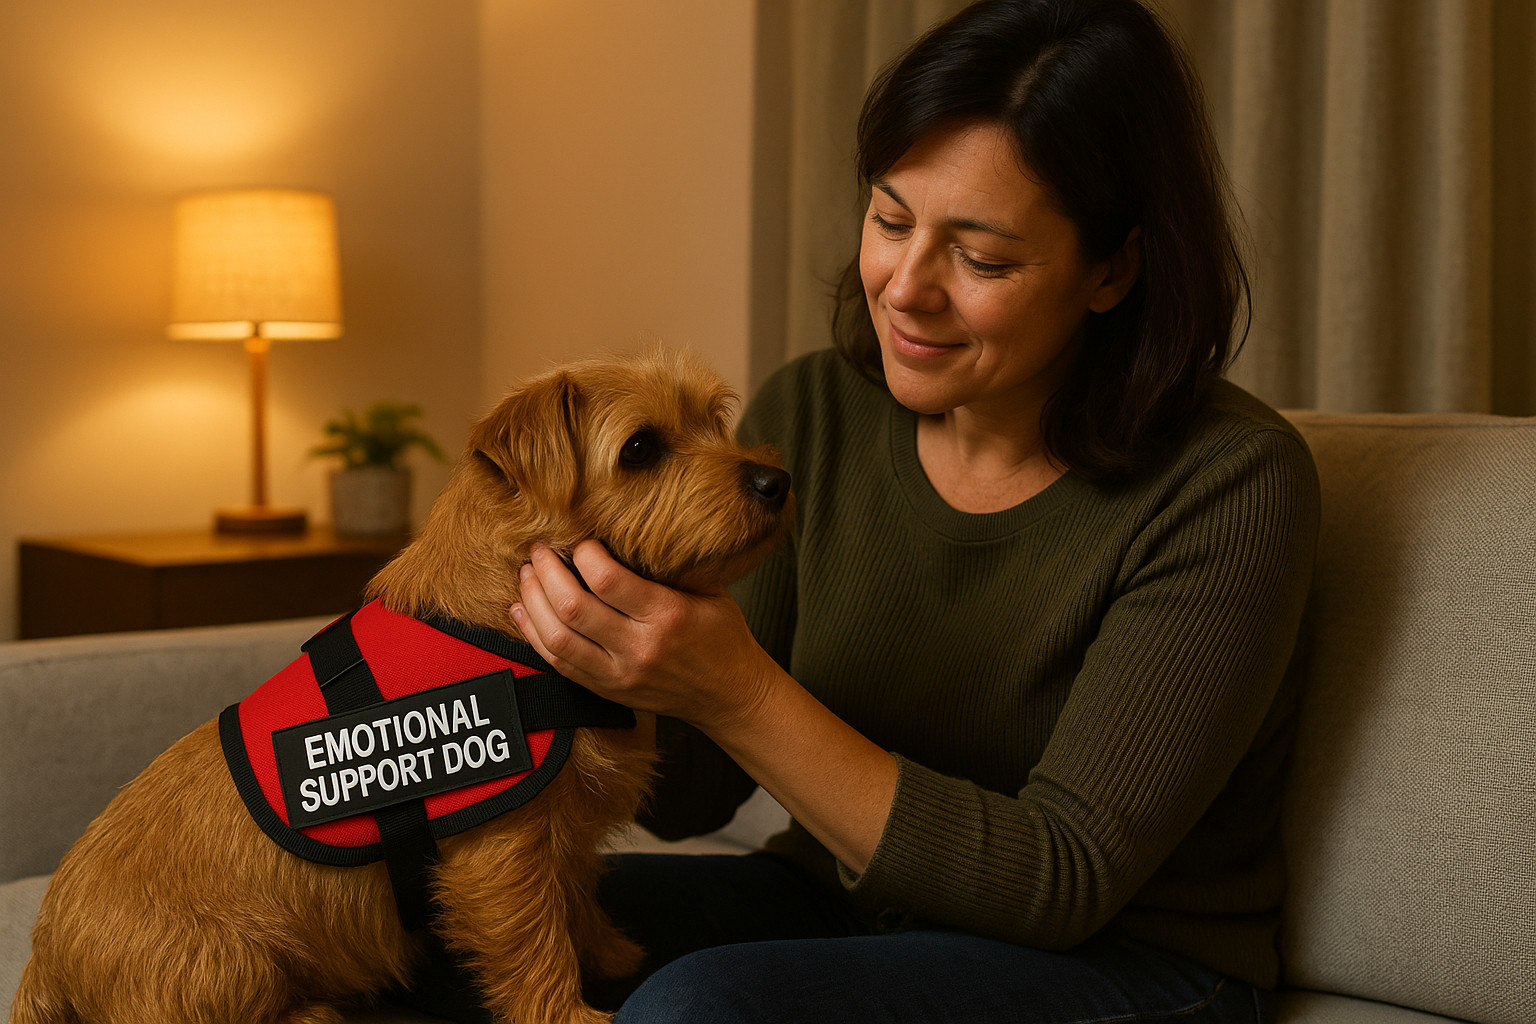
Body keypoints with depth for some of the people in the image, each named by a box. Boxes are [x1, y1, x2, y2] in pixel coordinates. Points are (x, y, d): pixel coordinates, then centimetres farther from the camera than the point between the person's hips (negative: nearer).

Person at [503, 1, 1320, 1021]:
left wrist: (738, 693, -30)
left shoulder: (1230, 487, -18)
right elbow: (690, 793, 0)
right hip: (838, 900, 5)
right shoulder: (808, 414, -4)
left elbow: (1059, 886, -21)